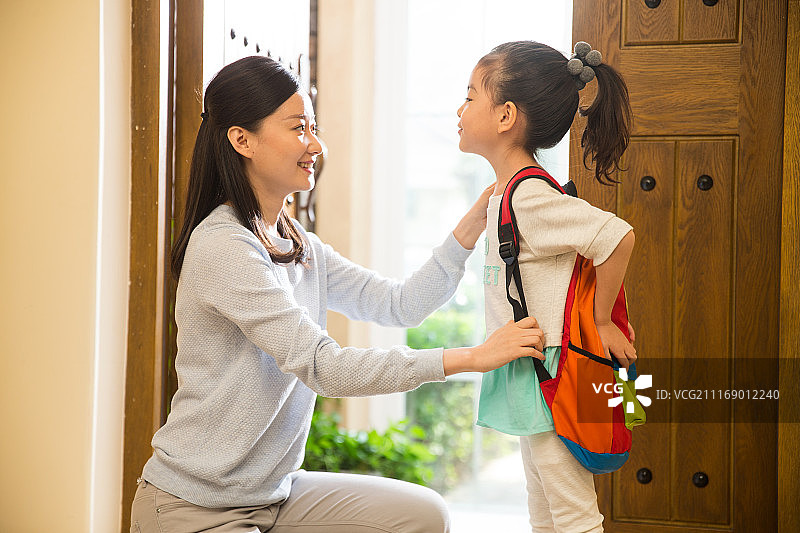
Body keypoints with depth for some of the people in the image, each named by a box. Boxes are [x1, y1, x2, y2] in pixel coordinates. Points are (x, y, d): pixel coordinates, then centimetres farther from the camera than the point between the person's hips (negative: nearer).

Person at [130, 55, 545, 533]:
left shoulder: (299, 248, 8)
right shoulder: (223, 247, -20)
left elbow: (401, 305, 3)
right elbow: (323, 365, -26)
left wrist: (477, 219, -5)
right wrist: (473, 357, -25)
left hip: (272, 494, 8)